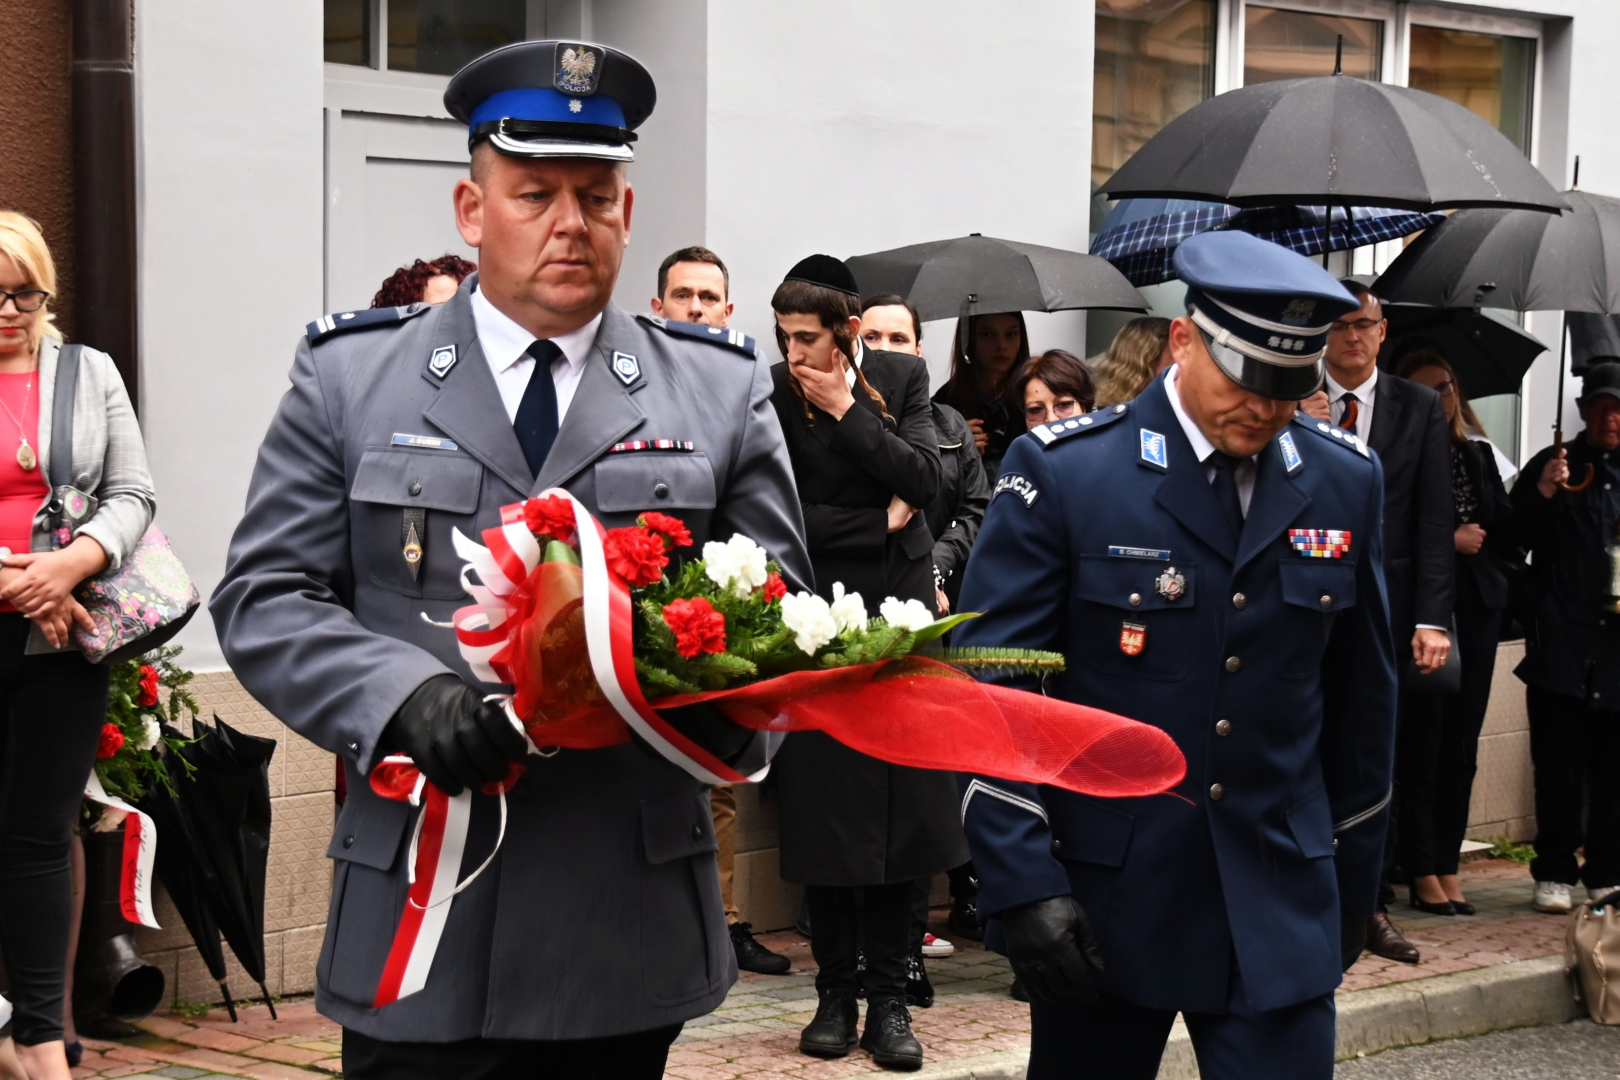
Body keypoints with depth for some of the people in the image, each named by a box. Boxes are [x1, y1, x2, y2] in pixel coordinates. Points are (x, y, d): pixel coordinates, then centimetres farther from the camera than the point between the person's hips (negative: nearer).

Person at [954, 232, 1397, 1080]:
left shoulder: (1344, 482, 3)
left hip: (1279, 902, 2)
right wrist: (1022, 883, -15)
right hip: (1101, 896, -2)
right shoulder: (1064, 469, -9)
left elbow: (1361, 694, 12)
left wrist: (1355, 874, 15)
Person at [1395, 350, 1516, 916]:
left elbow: (1507, 536, 10)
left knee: (1461, 746, 7)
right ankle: (1423, 873, 5)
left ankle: (1447, 864, 14)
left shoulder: (1478, 456, 14)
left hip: (1476, 610, 6)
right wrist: (1448, 540, -12)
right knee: (1423, 744, -3)